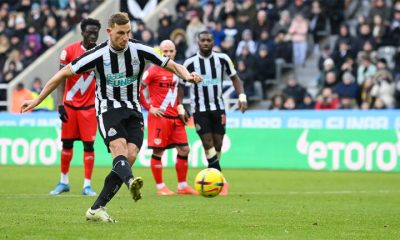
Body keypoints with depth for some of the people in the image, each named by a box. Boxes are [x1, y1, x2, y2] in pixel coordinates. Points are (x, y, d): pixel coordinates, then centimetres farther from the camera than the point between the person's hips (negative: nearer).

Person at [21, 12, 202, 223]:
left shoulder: (140, 51, -5)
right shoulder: (98, 55, -12)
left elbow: (172, 66, 2)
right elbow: (63, 74, -4)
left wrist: (187, 75, -21)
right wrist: (37, 100, -1)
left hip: (133, 111, 3)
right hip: (108, 109, -3)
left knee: (130, 157, -14)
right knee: (119, 149, -29)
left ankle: (96, 209, -10)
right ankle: (131, 182, -62)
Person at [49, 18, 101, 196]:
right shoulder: (69, 51, -6)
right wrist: (60, 105, -12)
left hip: (90, 106, 0)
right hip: (70, 104, 0)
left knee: (89, 144, -4)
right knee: (67, 142, 6)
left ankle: (87, 185, 1)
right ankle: (64, 181, 20)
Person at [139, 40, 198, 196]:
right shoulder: (153, 71, -7)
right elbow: (138, 89, -7)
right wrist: (149, 107, -10)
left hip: (175, 117, 6)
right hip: (159, 117, -6)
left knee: (184, 149, 3)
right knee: (158, 152, -2)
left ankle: (182, 186, 13)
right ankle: (160, 187, 6)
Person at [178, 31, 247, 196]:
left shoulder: (222, 59, 1)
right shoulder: (190, 62, -4)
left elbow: (234, 77, 10)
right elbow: (181, 85, 4)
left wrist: (242, 96, -4)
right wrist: (180, 107, -3)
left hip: (218, 108, 2)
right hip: (199, 109, -2)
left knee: (218, 144, 2)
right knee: (208, 143, -12)